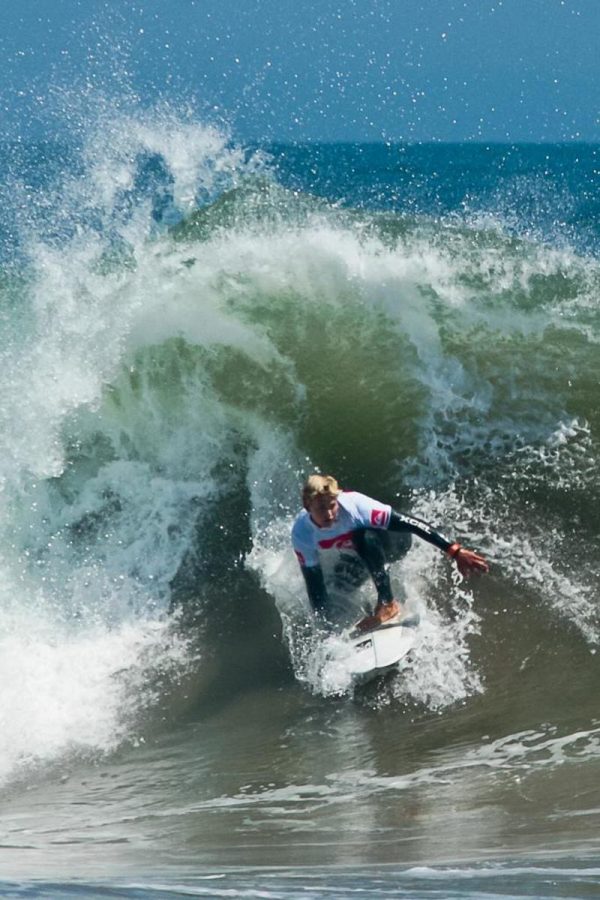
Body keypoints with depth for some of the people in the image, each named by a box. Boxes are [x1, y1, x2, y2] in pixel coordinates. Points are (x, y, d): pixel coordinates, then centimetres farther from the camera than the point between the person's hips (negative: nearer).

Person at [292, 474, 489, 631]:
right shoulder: (301, 534, -25)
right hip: (359, 554, 6)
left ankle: (388, 604, -23)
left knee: (364, 536, -34)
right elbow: (314, 583, -14)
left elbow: (410, 524, -36)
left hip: (395, 539, -6)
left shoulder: (354, 505, -37)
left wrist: (455, 551, -39)